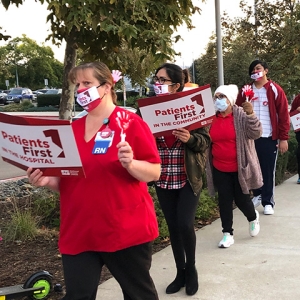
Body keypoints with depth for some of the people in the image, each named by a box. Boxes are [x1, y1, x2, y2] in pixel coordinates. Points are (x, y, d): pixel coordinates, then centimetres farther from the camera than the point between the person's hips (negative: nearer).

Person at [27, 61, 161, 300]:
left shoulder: (131, 123, -7)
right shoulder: (72, 129, 9)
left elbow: (154, 173, -8)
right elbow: (65, 180, 15)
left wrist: (130, 164, -26)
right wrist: (46, 180, -5)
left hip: (126, 230, -4)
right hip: (78, 231, 5)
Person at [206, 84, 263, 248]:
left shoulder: (241, 115, -10)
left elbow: (256, 133, -21)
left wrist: (251, 114, -34)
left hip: (240, 167, -3)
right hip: (219, 169, 3)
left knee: (241, 199, 7)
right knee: (224, 201, 6)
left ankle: (253, 217, 39)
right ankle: (227, 233, 18)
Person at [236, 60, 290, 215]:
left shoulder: (275, 90, -1)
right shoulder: (245, 91, 8)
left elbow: (283, 114, -3)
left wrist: (283, 138, -7)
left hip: (269, 137, -3)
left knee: (268, 170, 2)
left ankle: (268, 202, 12)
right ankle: (257, 195, 29)